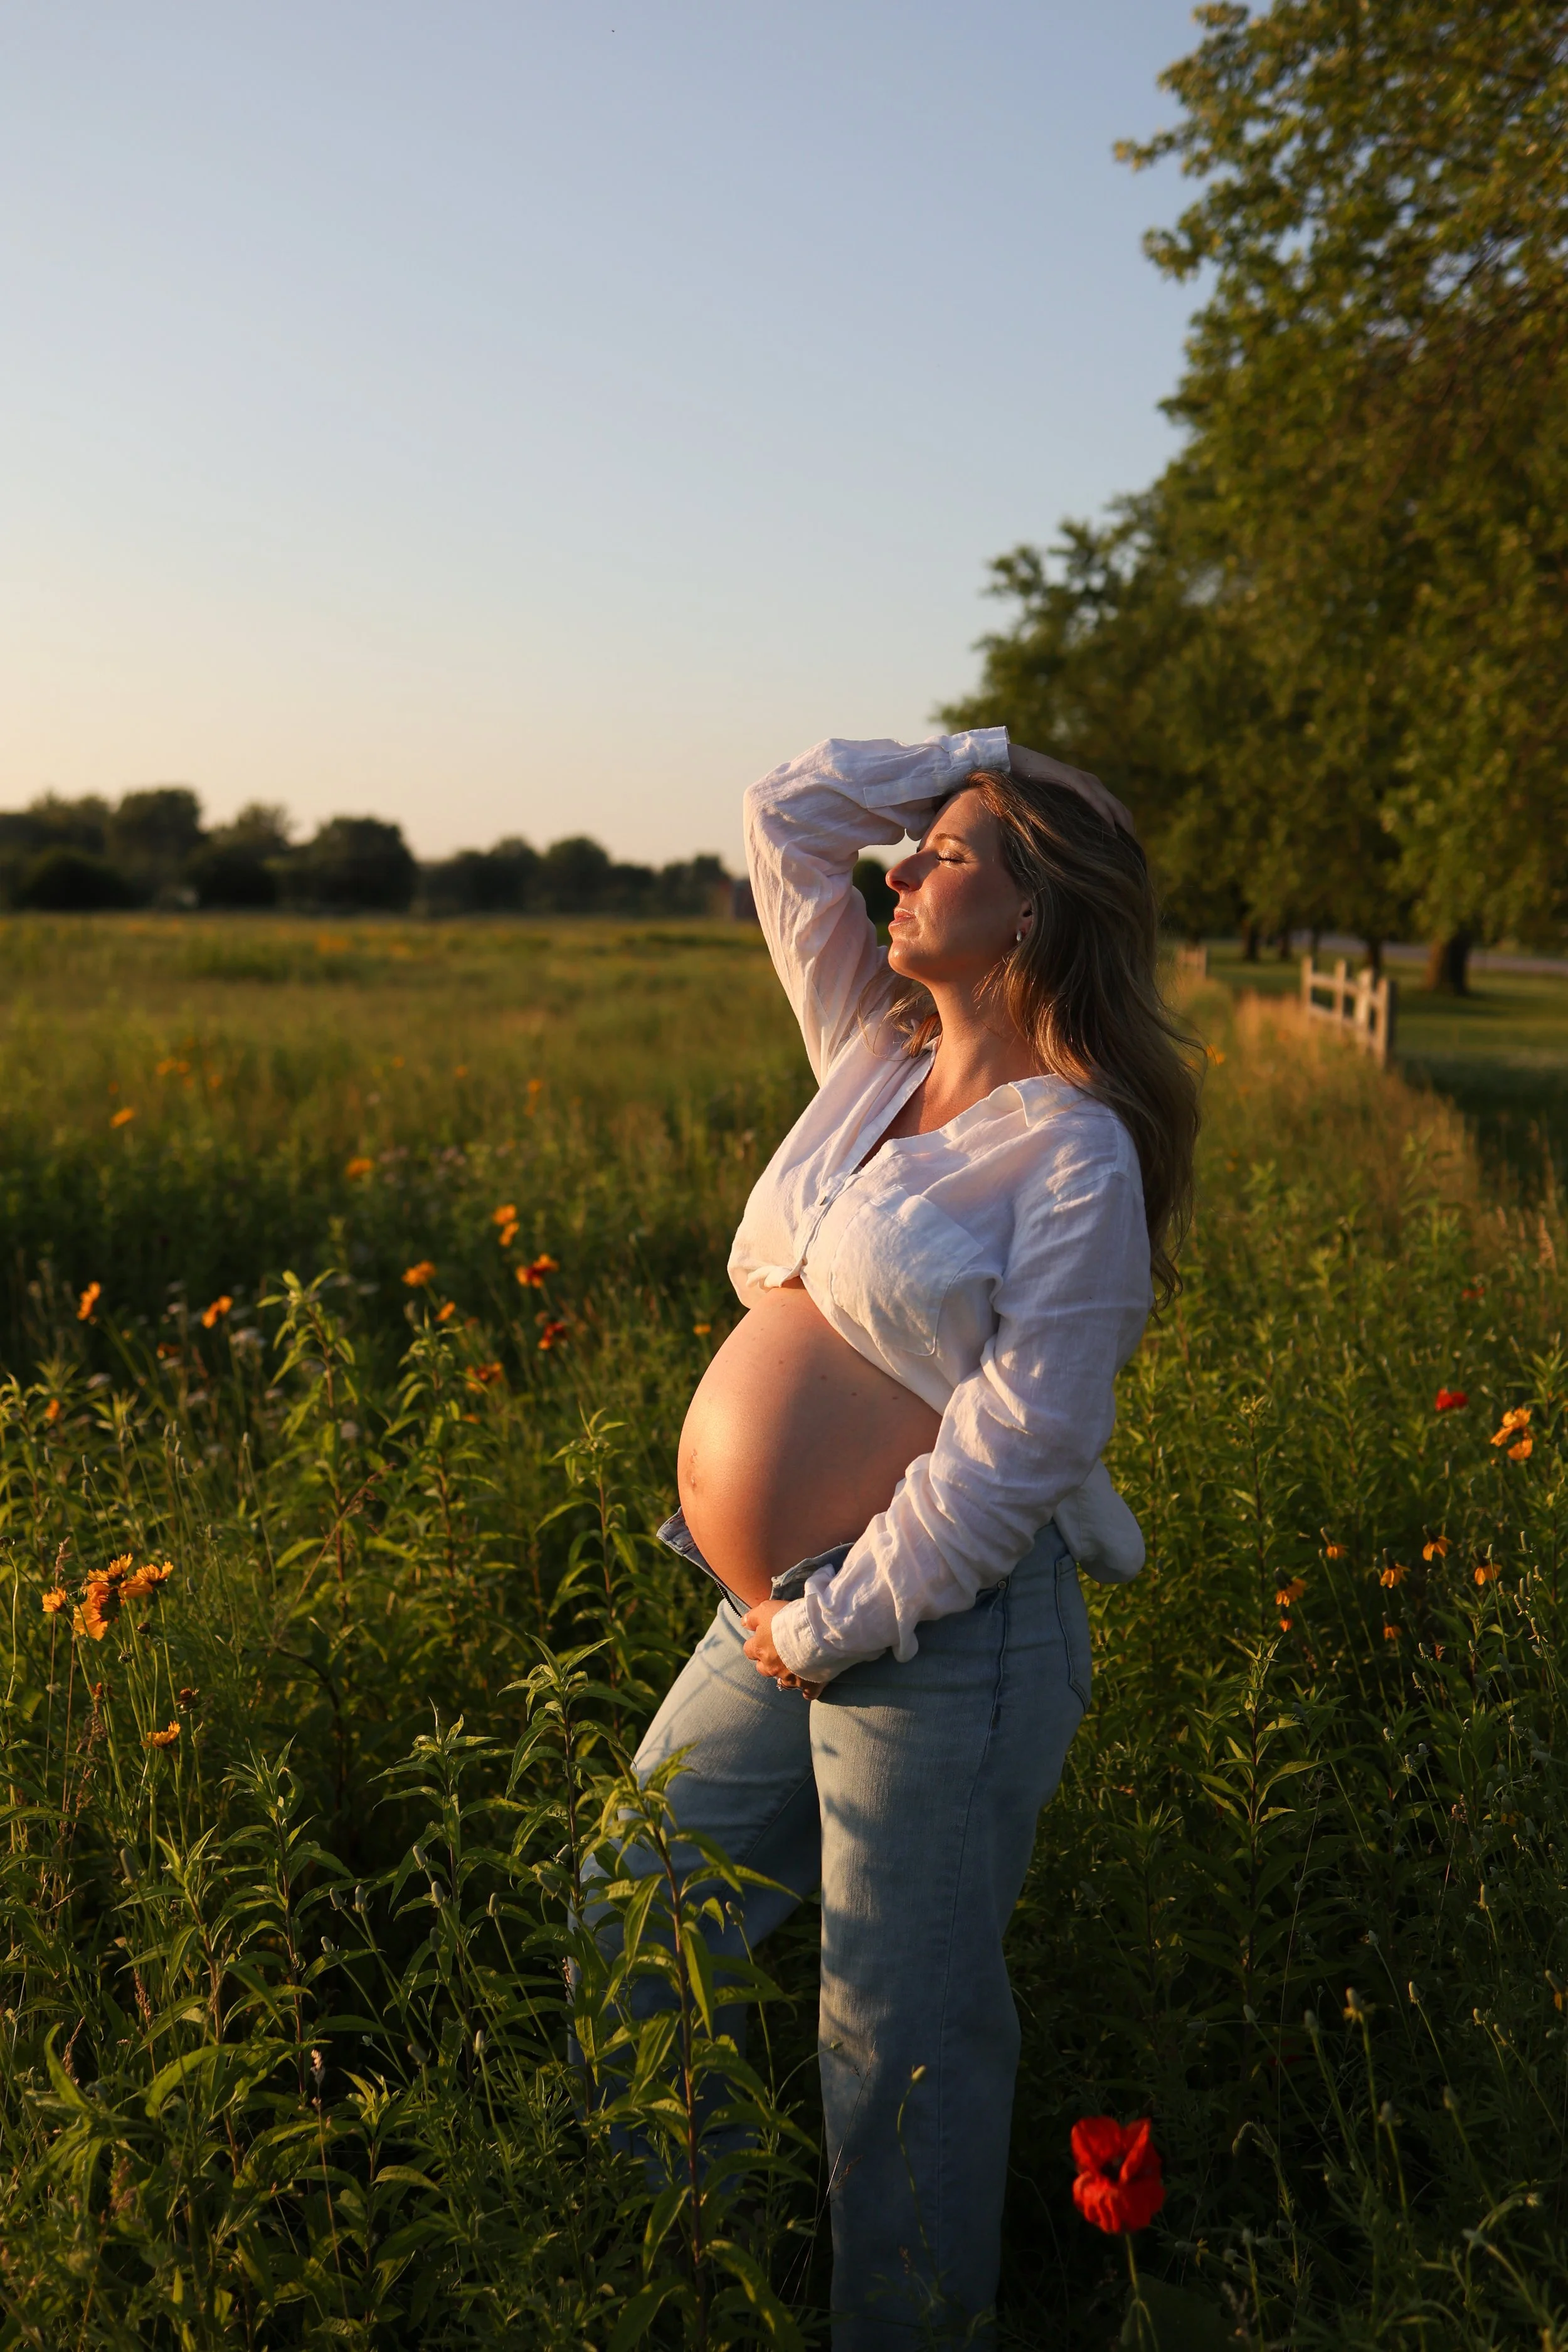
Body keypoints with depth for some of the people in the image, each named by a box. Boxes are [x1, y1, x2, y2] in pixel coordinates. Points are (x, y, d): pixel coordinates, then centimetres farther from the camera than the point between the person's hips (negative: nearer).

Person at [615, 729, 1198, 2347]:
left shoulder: (1076, 1150, -14)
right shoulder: (879, 1053, 8)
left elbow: (1021, 1443, -20)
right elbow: (786, 819, 14)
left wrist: (836, 1621, -16)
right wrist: (976, 760, 8)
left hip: (937, 1643, -8)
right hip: (780, 1628, 8)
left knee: (901, 2043, 8)